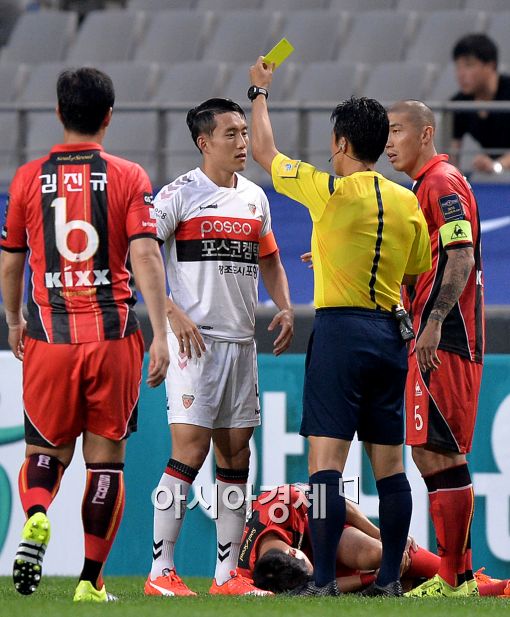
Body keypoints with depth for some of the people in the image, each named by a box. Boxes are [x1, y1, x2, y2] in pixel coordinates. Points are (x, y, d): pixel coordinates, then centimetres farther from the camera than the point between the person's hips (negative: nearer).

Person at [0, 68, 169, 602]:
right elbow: (145, 257, -10)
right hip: (113, 334, -1)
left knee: (46, 450, 13)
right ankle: (90, 579, 6)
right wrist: (160, 335, -11)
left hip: (48, 336, 1)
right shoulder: (128, 177, -1)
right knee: (105, 456, 7)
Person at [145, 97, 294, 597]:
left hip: (241, 342, 7)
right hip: (195, 338, -7)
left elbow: (268, 260, 28)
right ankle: (161, 570, -10)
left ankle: (227, 572, 11)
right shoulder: (180, 194, -6)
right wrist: (174, 314, -18)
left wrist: (285, 308, 11)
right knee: (190, 448, -12)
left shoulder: (254, 197, 15)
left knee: (236, 453, 6)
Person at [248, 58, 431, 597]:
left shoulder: (331, 192, -9)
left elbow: (265, 153, 5)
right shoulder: (408, 203, 6)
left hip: (340, 330, -6)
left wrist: (260, 92, 20)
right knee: (388, 462, 9)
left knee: (326, 459, -8)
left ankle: (323, 581, -14)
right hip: (391, 332, 6)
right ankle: (390, 578, 10)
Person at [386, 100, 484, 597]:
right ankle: (457, 573, 13)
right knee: (431, 453, 11)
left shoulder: (442, 183, -10)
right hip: (432, 340, 10)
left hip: (443, 340, -10)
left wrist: (434, 323, -27)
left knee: (439, 453, -11)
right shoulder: (425, 188, 21)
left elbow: (461, 258, -20)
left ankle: (454, 579, -11)